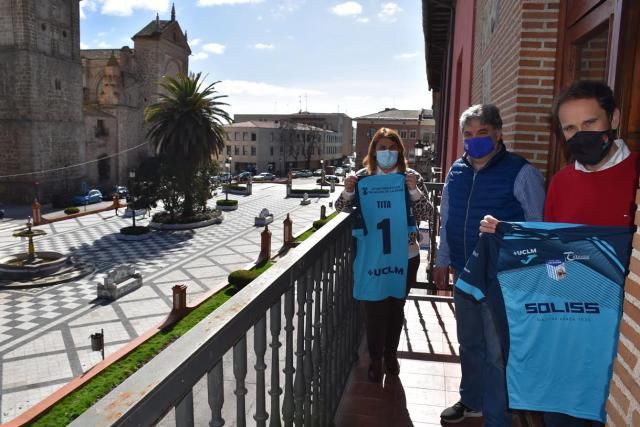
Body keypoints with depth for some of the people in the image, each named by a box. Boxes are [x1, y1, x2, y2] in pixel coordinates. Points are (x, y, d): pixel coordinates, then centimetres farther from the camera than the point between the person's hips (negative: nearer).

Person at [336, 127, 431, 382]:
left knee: (396, 306, 15)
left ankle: (391, 353, 37)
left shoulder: (411, 177, -2)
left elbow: (426, 214, -5)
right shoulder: (363, 177, -3)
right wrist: (348, 191, -17)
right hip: (371, 255, -1)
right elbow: (343, 208, 4)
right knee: (374, 308, 4)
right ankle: (375, 359, 24)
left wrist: (414, 190, -20)